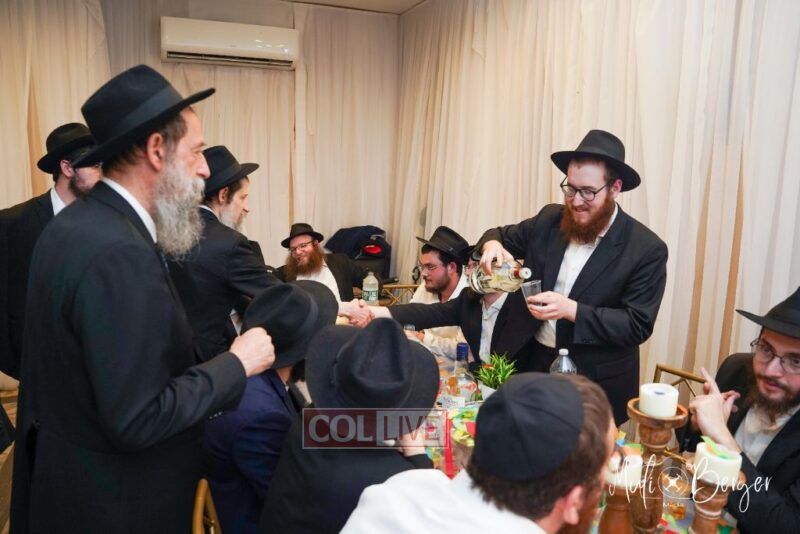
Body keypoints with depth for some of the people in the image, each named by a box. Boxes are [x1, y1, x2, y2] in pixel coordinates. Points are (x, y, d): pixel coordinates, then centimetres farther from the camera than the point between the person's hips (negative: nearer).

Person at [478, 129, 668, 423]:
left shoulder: (647, 249, -14)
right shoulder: (549, 220, -3)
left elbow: (638, 325, -16)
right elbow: (504, 236, 10)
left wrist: (571, 310, -28)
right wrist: (493, 244, -15)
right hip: (533, 362, 4)